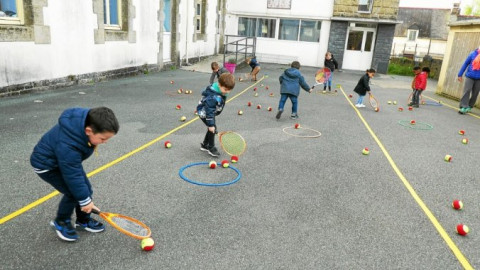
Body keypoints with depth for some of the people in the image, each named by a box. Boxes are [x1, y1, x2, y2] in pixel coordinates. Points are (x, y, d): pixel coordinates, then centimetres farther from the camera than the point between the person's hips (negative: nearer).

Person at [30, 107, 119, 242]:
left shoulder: (88, 121, -22)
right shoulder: (67, 147, -42)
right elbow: (73, 176, -33)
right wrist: (85, 200, -24)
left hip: (66, 159, 7)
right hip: (46, 164, -7)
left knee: (86, 189, 2)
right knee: (73, 193, -15)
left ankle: (83, 220, 23)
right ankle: (61, 222, 10)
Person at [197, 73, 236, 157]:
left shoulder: (222, 92, -8)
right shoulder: (213, 97, -38)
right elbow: (209, 110, -35)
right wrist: (211, 124, -32)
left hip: (211, 111, 9)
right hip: (204, 112, -9)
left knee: (212, 128, 16)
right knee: (212, 129, -16)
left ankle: (204, 145, 34)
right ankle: (211, 148, 0)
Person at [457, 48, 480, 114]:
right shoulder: (473, 54, 0)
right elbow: (465, 64, 5)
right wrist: (460, 75, 3)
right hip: (469, 76, -1)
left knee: (475, 94, 7)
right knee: (466, 91, -9)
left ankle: (469, 107, 22)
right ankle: (463, 107, -10)